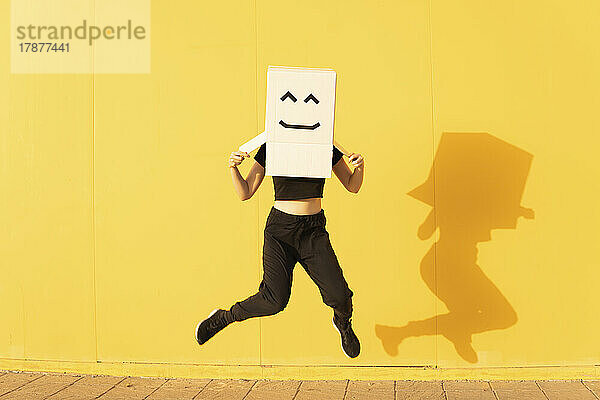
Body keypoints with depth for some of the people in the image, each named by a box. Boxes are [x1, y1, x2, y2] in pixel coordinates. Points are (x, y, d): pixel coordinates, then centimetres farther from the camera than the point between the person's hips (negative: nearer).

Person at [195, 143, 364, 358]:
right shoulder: (269, 149, -2)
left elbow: (352, 186, 10)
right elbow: (245, 193, 2)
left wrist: (359, 166, -11)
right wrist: (233, 168, -15)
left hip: (313, 231, 2)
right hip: (279, 229, -1)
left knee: (338, 295, -12)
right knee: (275, 298, -15)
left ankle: (343, 323, 24)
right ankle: (224, 317, 11)